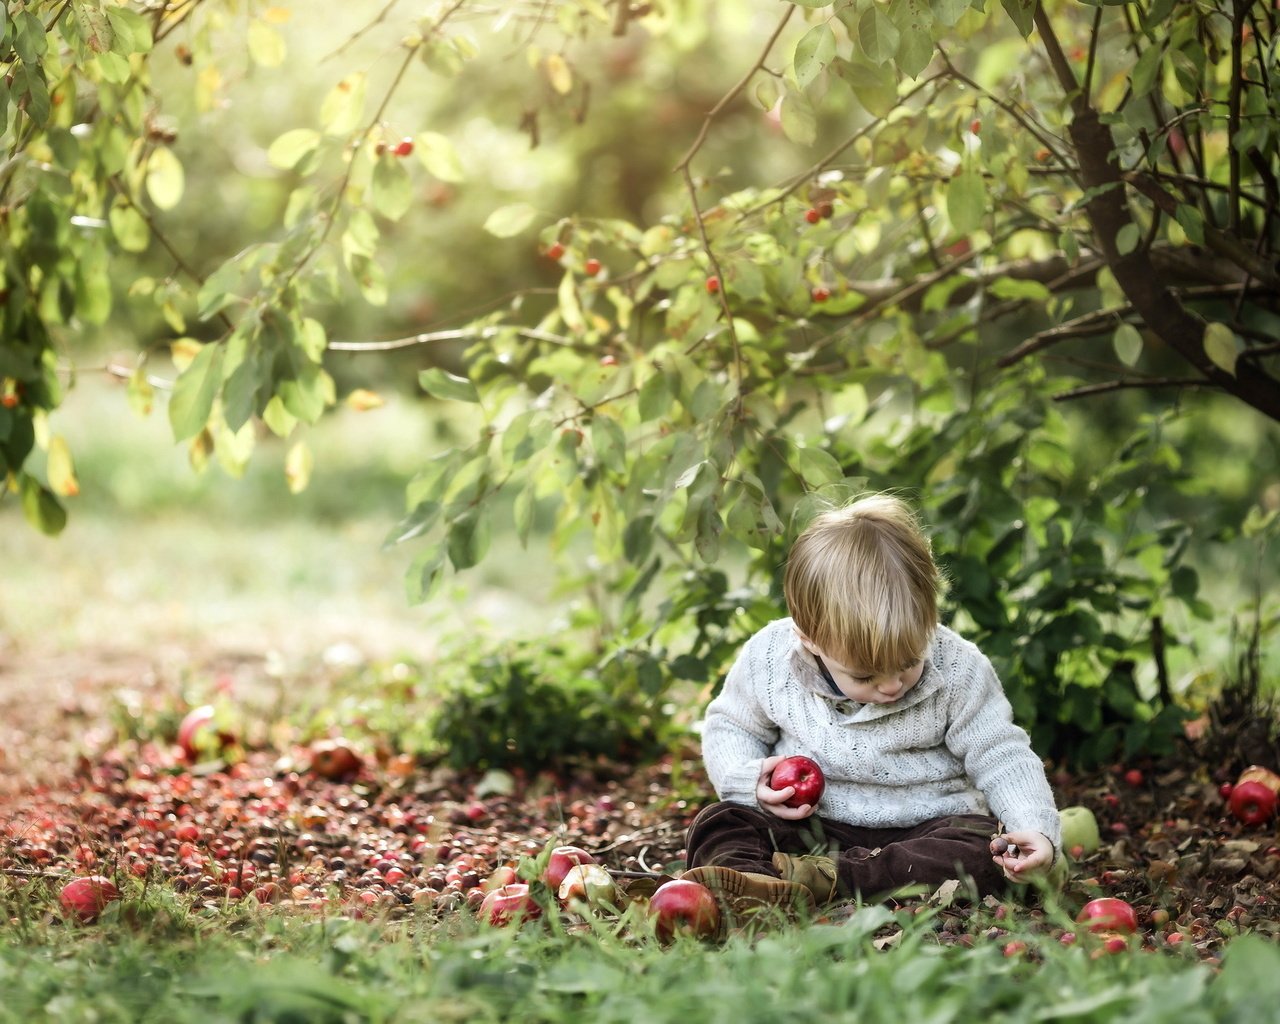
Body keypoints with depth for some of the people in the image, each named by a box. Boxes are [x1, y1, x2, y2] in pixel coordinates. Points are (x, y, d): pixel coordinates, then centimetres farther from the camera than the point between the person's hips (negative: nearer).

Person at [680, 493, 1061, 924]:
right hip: (806, 830, 1)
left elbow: (1001, 757, -7)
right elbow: (728, 727, 6)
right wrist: (751, 781, -14)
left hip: (923, 828, -1)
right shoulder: (770, 659, -10)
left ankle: (823, 881, -42)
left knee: (981, 853, -32)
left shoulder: (956, 669, -13)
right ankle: (753, 881, -53)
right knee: (716, 824, -20)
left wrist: (1036, 828, -23)